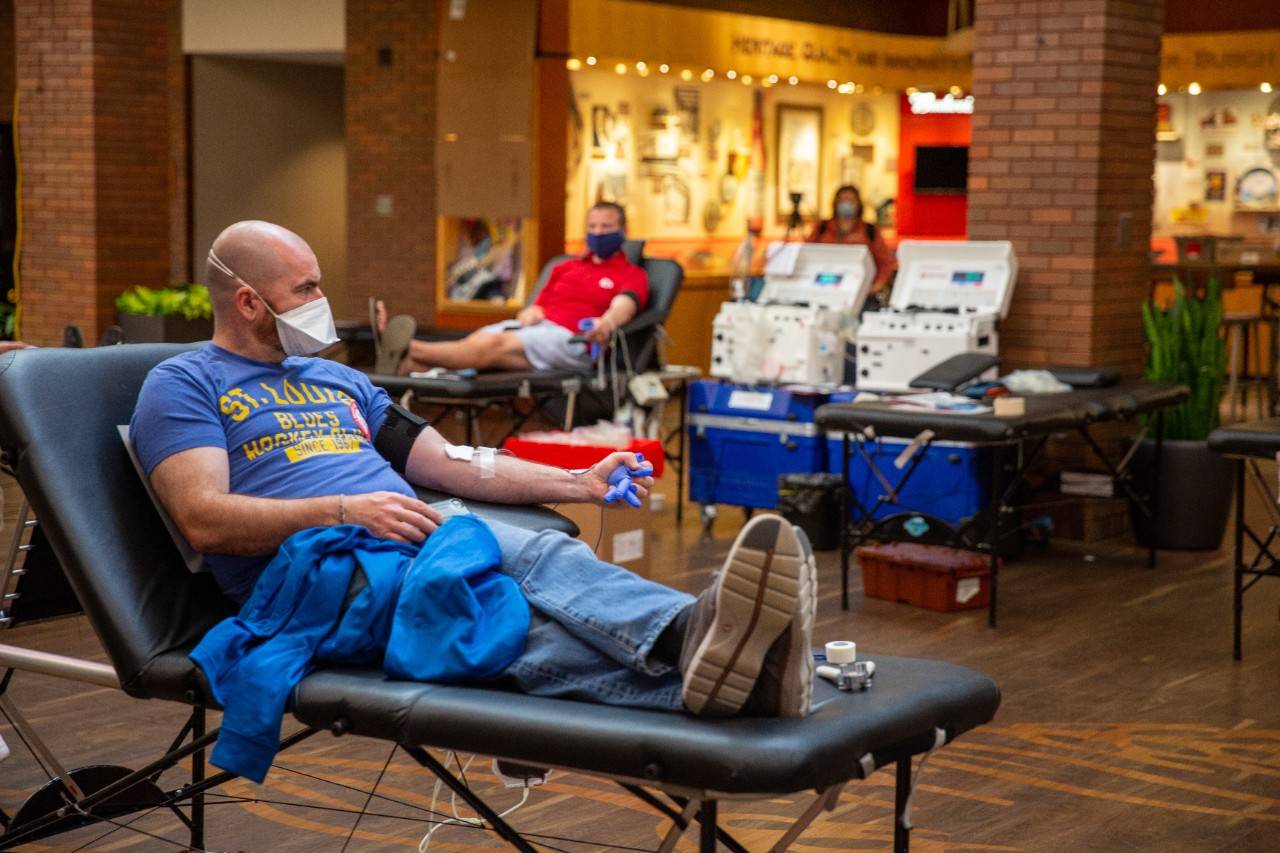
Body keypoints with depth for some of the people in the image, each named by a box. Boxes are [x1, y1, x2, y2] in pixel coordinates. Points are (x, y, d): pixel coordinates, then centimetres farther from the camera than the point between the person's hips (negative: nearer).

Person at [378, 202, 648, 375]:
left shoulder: (632, 275, 14)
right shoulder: (565, 268, 34)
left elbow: (624, 305, -8)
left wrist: (607, 322, -33)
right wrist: (528, 312, 2)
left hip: (569, 337, -6)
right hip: (535, 325, 6)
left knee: (492, 346, -32)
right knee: (475, 341, -26)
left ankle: (408, 350, -53)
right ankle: (405, 364, -51)